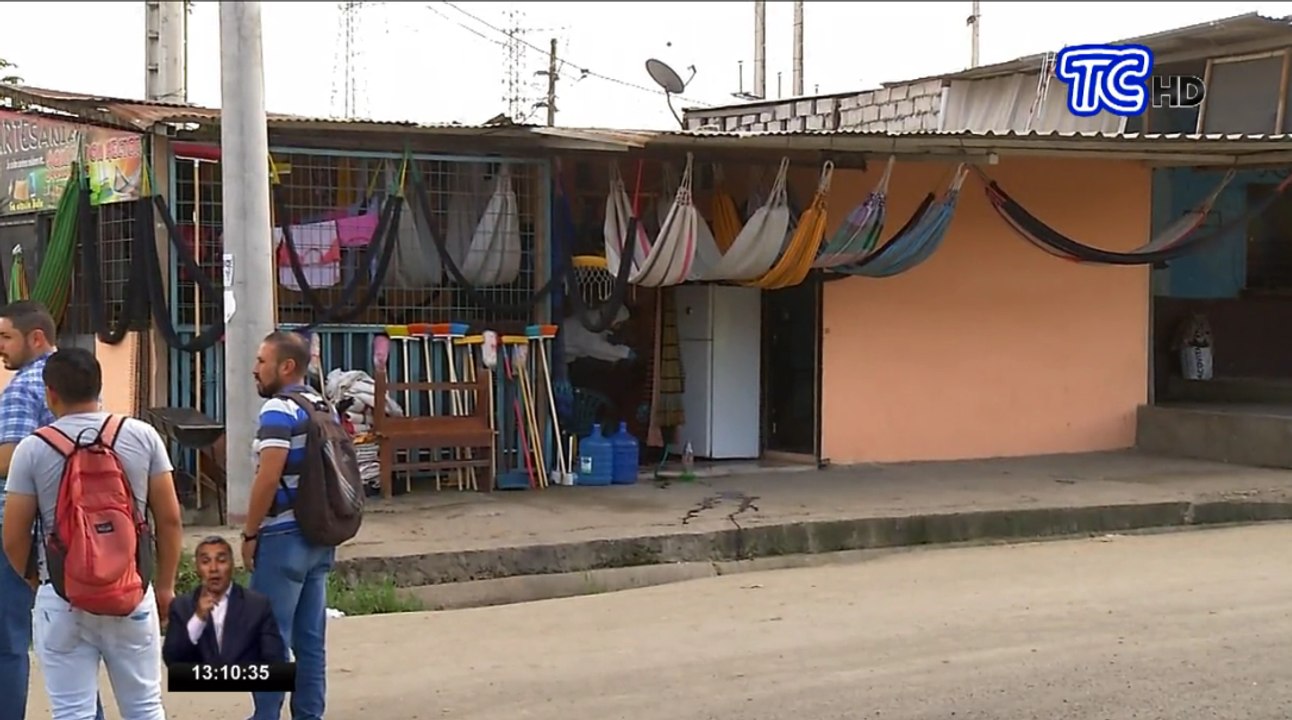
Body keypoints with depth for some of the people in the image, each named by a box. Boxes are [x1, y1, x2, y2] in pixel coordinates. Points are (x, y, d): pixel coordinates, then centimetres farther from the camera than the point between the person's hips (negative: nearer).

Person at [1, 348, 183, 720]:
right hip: (133, 598, 2)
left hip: (62, 602, -1)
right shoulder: (142, 436, -2)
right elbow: (169, 520, 0)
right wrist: (165, 585, 13)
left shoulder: (32, 450, -6)